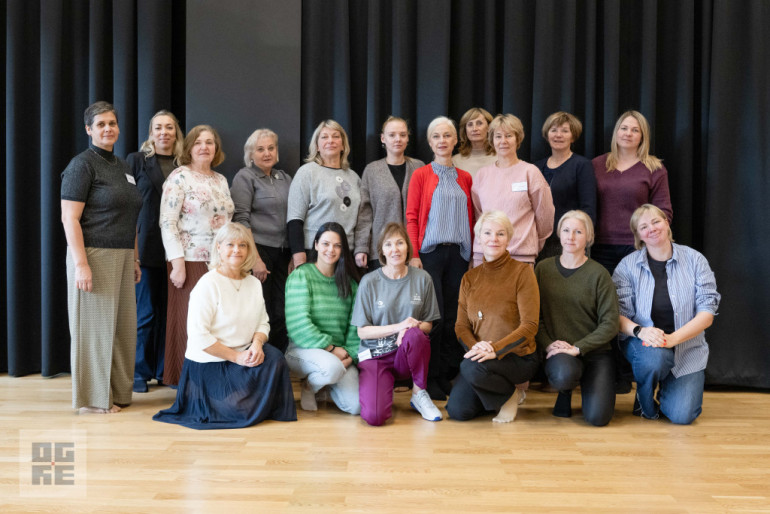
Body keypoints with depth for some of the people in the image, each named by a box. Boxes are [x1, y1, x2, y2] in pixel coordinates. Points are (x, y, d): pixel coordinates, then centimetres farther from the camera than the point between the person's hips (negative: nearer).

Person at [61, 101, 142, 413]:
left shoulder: (123, 168, 17)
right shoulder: (82, 164, -7)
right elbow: (69, 218, -13)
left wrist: (135, 259, 17)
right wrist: (81, 264, -19)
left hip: (122, 258, 7)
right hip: (94, 256, -7)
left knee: (122, 327, 9)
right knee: (95, 327, -1)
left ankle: (118, 393, 20)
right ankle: (93, 399, 10)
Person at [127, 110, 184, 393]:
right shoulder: (136, 160, 2)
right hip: (147, 246, -3)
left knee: (169, 309, 6)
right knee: (146, 311, 2)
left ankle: (164, 369, 17)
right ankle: (141, 372, 14)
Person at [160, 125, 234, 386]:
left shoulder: (221, 180, 15)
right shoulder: (179, 177, -4)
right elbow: (167, 223, -10)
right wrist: (177, 263, -16)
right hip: (191, 261, -6)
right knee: (191, 322, -1)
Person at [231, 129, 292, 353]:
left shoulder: (284, 178, 16)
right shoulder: (245, 177, -1)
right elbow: (240, 219, -9)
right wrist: (255, 259, -15)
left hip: (282, 253, 5)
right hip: (259, 250, -5)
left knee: (281, 314, 3)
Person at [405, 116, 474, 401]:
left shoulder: (465, 178, 13)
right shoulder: (421, 175, 3)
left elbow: (470, 218, 15)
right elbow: (412, 217, -1)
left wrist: (472, 252, 7)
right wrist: (413, 255, -9)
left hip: (458, 254, 4)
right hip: (430, 252, -3)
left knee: (454, 316, 5)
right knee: (433, 317, -5)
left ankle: (447, 376, 14)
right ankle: (429, 379, 4)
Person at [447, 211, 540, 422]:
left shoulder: (522, 272, -6)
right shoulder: (470, 278, 8)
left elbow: (530, 325, -13)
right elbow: (461, 325, 5)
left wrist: (495, 349, -25)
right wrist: (475, 347, -18)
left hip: (517, 356, -4)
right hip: (481, 356, 5)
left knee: (473, 368, -34)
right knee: (457, 411, -15)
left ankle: (511, 394, -2)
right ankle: (498, 390, 17)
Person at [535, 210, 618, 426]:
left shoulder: (598, 273, -2)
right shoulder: (543, 269, 4)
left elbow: (610, 323, -6)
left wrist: (577, 348, -15)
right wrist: (548, 344, -12)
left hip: (594, 351, 0)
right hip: (558, 352, 0)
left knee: (597, 417, -16)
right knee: (563, 375, -36)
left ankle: (589, 384, 20)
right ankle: (565, 393, 4)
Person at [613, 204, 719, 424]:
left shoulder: (694, 260, -2)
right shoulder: (628, 265, -2)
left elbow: (707, 312, -7)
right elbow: (617, 315, -7)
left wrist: (673, 338, -23)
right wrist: (639, 330, -29)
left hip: (687, 347, 1)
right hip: (642, 342, -1)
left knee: (682, 416, -15)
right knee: (653, 357, -37)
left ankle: (667, 387, 23)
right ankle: (644, 401, -2)